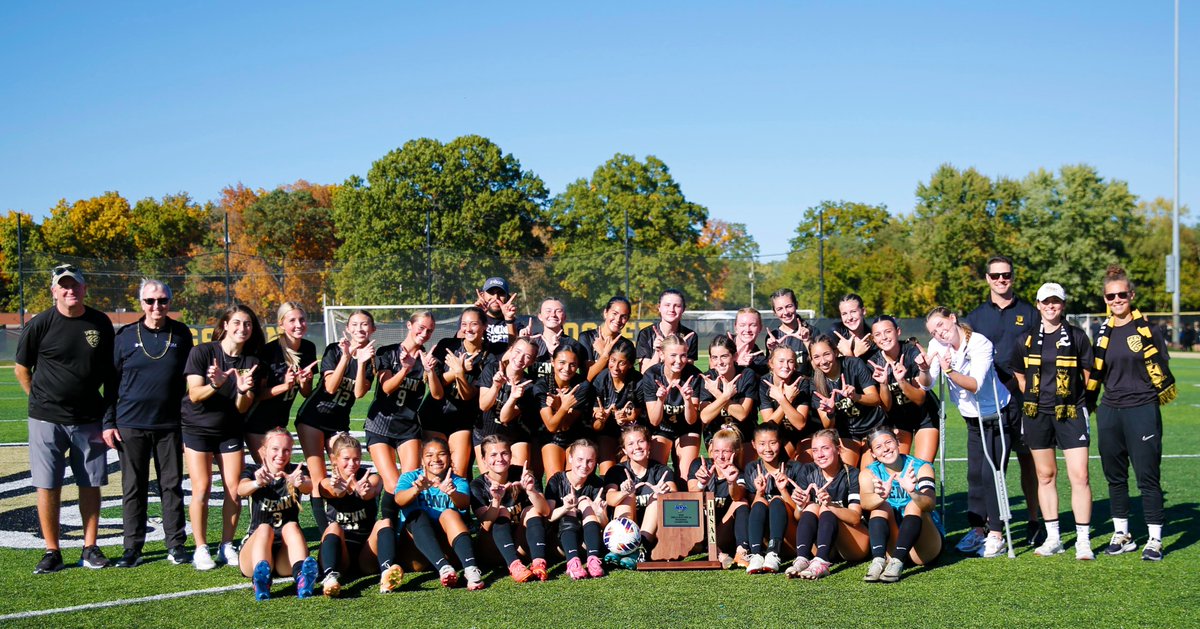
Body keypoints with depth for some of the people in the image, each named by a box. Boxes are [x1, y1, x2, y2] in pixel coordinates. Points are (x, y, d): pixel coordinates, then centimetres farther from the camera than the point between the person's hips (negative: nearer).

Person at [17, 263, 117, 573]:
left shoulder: (101, 323, 2)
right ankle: (52, 552, 10)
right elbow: (21, 368, 5)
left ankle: (90, 548, 15)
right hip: (47, 420, -2)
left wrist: (110, 414, 9)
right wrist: (40, 399, 4)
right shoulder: (40, 324, -6)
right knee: (48, 486, 1)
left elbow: (110, 371, 11)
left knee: (91, 484, 5)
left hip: (89, 419, 2)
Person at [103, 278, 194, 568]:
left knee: (172, 484, 5)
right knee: (133, 487, 5)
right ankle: (133, 547, 13)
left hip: (169, 424, 0)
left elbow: (190, 379, 12)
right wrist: (108, 422, 0)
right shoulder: (126, 336, 2)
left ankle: (175, 544, 13)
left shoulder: (182, 335, 4)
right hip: (131, 424, 0)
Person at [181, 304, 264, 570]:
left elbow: (242, 408, -5)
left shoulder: (251, 361, -2)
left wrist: (243, 391, -26)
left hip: (230, 431, 3)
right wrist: (214, 385, -34)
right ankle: (201, 549, 0)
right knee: (202, 489, -10)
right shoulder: (202, 352, -11)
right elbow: (194, 395, -15)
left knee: (234, 491, -4)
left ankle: (227, 546, 9)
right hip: (197, 429, -3)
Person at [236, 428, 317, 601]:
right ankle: (261, 577, -57)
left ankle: (302, 577, -55)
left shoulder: (296, 471, 7)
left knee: (291, 526, -29)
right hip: (255, 543, 0)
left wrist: (300, 483, -45)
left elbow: (309, 487, -19)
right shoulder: (253, 471, 5)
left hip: (287, 552, 0)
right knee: (264, 528, -30)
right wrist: (258, 483, -44)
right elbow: (241, 490, -20)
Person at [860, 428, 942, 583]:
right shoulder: (870, 473, 1)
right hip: (890, 546, 2)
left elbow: (930, 503, -25)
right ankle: (878, 561, -39)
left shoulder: (921, 467, -4)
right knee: (881, 506, -21)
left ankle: (897, 563, -40)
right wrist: (881, 496, -45)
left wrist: (913, 492, -47)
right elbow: (865, 502, -22)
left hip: (925, 546, -2)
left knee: (914, 506, -26)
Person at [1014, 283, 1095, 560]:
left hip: (1071, 413, -2)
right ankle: (1053, 538, 17)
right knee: (1045, 475, 8)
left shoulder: (1077, 337, 1)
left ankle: (1083, 540, 0)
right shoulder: (1026, 339, 6)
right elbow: (1019, 376, 16)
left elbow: (1088, 375, 8)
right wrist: (1039, 398, 9)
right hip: (1036, 414, 2)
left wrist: (1076, 400, 6)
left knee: (1079, 476, -7)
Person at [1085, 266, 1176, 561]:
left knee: (1147, 476, -3)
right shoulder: (1104, 333, 9)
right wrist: (1085, 407, 13)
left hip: (1142, 411, -5)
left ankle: (1155, 540, 5)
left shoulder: (1147, 329, -3)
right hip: (1109, 412, 5)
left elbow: (1161, 369, 0)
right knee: (1115, 476, 10)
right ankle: (1121, 535, 21)